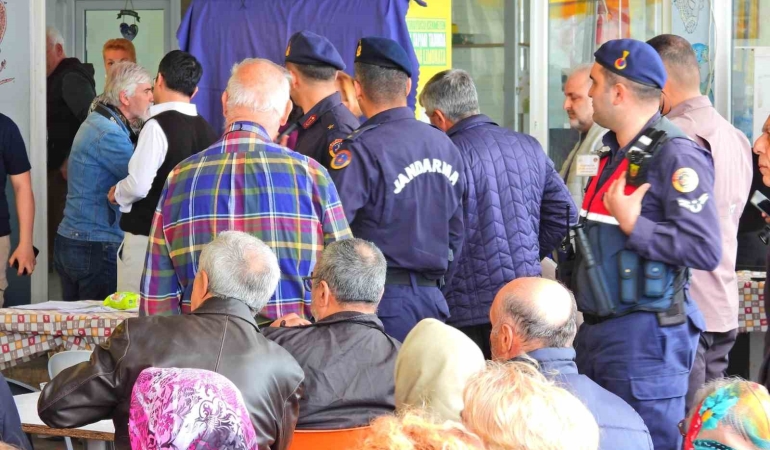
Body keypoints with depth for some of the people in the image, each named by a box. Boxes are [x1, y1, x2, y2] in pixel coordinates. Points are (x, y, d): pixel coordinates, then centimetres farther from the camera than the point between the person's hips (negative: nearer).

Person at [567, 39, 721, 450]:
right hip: (596, 331, 9)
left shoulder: (676, 156, -14)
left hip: (645, 338, -9)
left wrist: (633, 224, -21)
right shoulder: (615, 154, 15)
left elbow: (706, 250, -23)